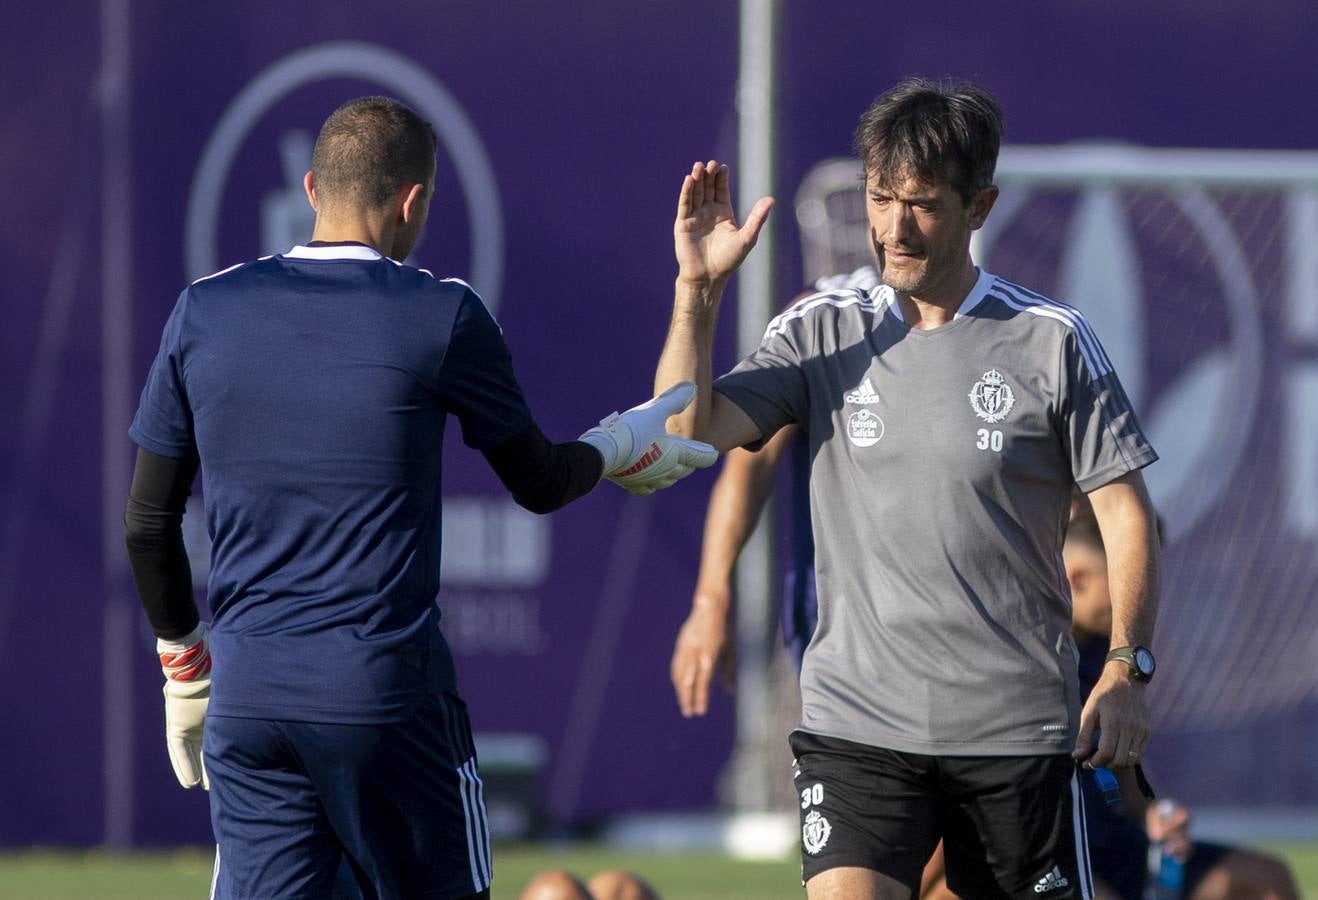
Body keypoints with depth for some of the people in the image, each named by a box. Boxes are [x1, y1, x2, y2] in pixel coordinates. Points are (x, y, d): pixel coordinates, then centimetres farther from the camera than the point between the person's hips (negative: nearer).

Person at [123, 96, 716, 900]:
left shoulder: (204, 312, 5)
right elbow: (539, 483, 7)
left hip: (245, 700, 3)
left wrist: (183, 663, 23)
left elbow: (147, 523, 9)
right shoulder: (443, 315, -5)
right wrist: (623, 447, 29)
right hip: (387, 692, -3)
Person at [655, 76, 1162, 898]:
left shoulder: (1052, 341, 0)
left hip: (1016, 731, 0)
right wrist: (698, 288, -14)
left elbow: (1126, 512, 2)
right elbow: (688, 432, -4)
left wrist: (1127, 670, -8)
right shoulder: (822, 333, 6)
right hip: (857, 722, 1)